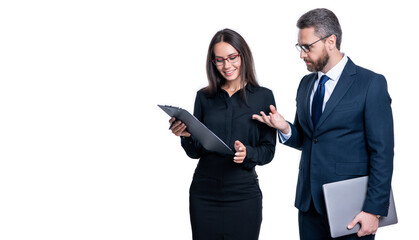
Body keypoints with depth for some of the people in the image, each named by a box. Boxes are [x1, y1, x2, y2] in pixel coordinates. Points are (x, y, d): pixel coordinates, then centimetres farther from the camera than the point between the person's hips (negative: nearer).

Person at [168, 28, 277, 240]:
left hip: (243, 196, -2)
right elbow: (195, 152, 7)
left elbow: (268, 150, 0)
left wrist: (247, 153, -20)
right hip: (204, 195, 2)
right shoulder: (204, 97, 6)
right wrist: (186, 136, -13)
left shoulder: (263, 96, 0)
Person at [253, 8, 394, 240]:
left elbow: (382, 152, -11)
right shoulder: (306, 84, 12)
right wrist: (285, 129, -4)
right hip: (309, 203, 6)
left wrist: (374, 210, -15)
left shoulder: (371, 83, -9)